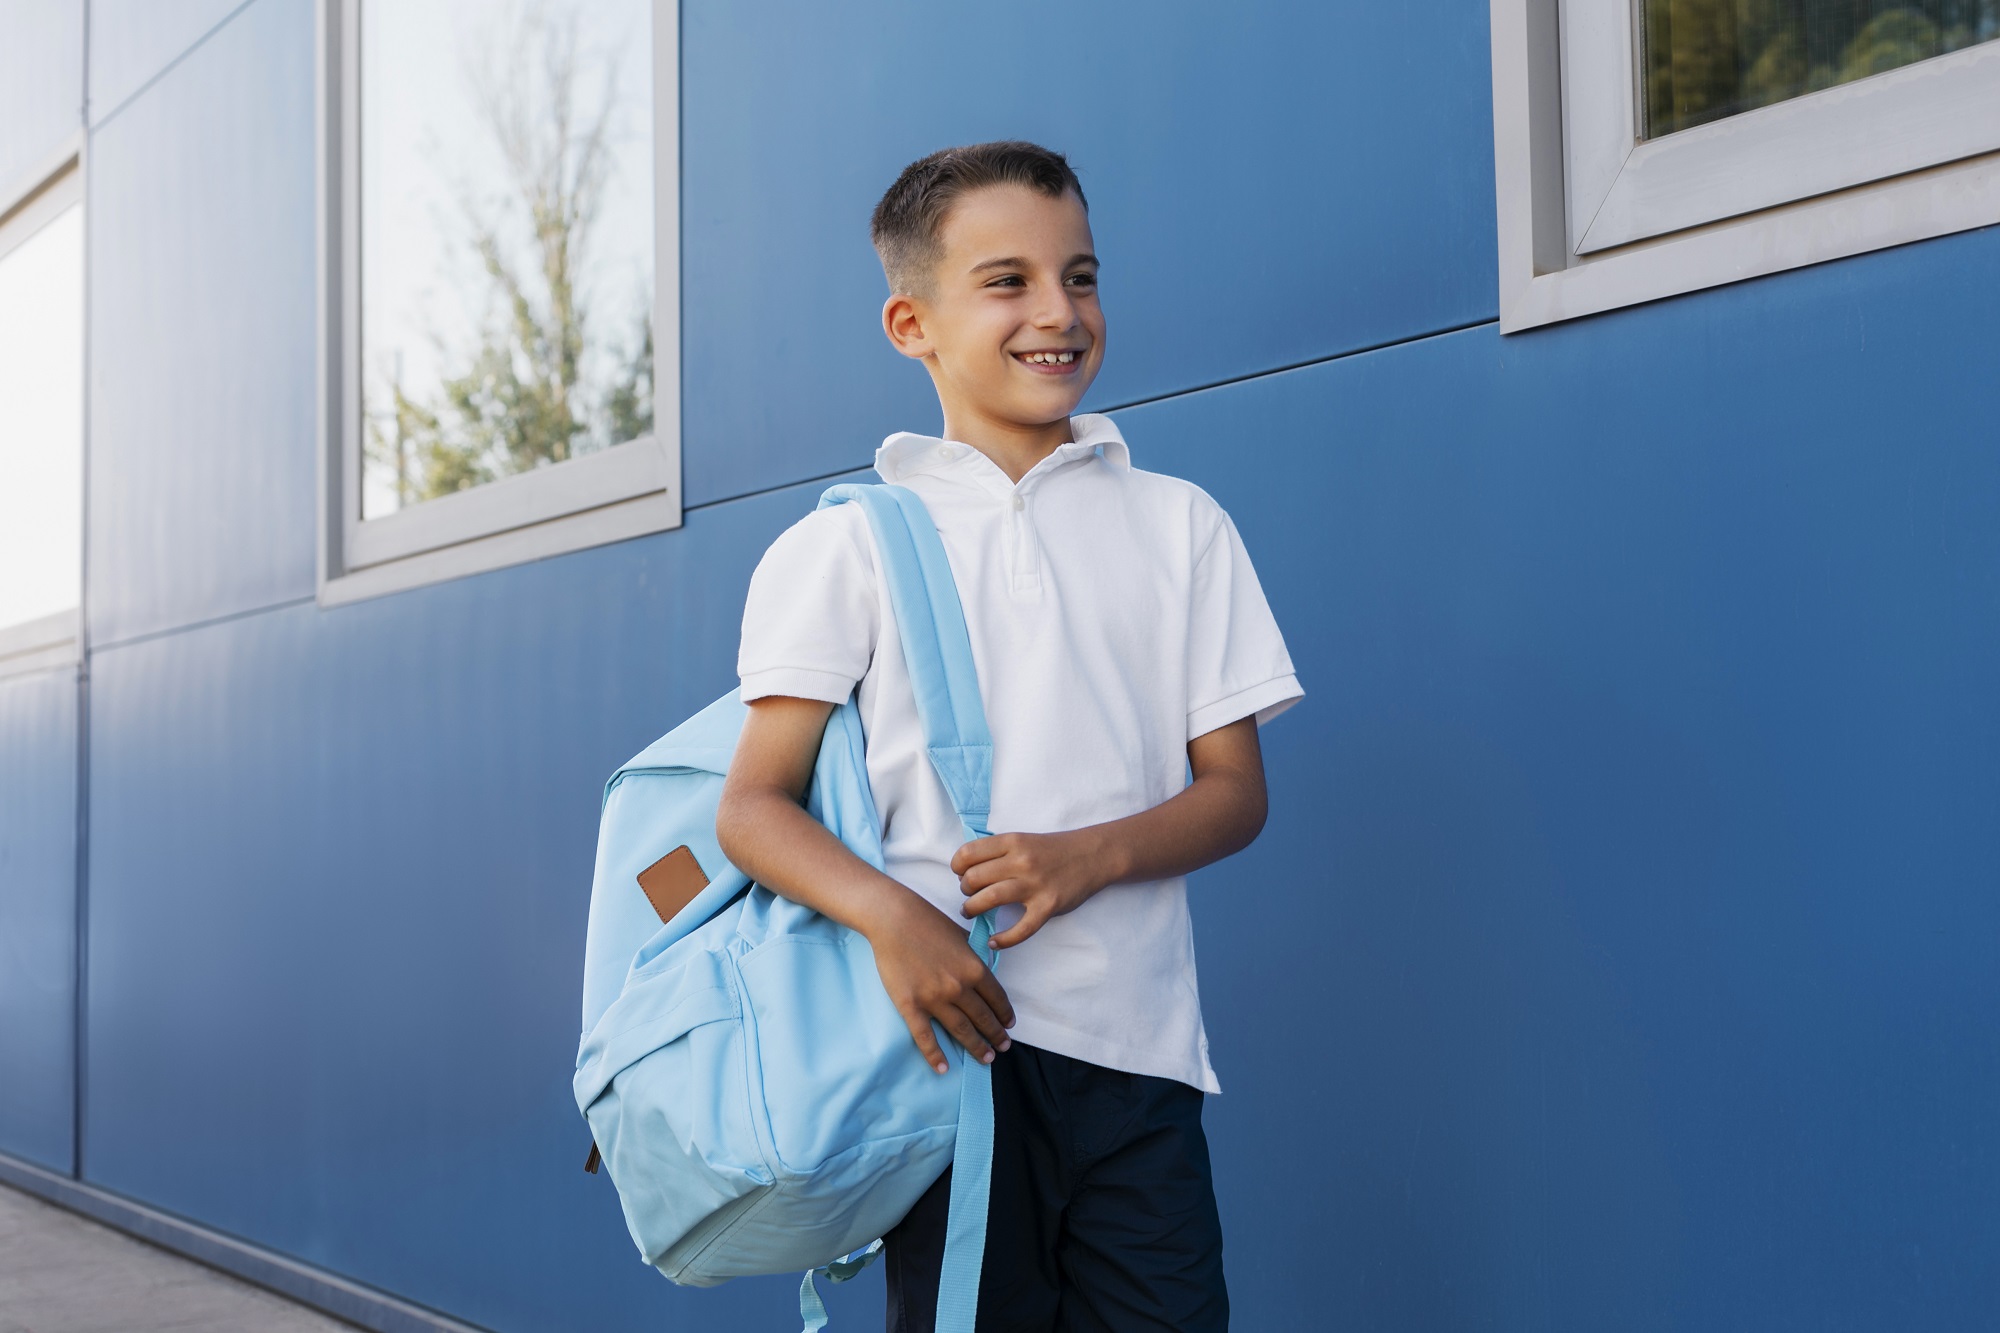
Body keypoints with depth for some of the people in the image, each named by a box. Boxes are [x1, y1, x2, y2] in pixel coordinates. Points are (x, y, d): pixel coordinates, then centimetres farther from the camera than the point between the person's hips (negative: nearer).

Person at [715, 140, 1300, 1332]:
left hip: (1136, 1045, 2)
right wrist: (888, 912, -19)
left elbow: (1235, 790, 9)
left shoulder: (1179, 525, 12)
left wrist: (1090, 854, -11)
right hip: (955, 1033, -2)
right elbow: (755, 805, 0)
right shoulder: (848, 543, 5)